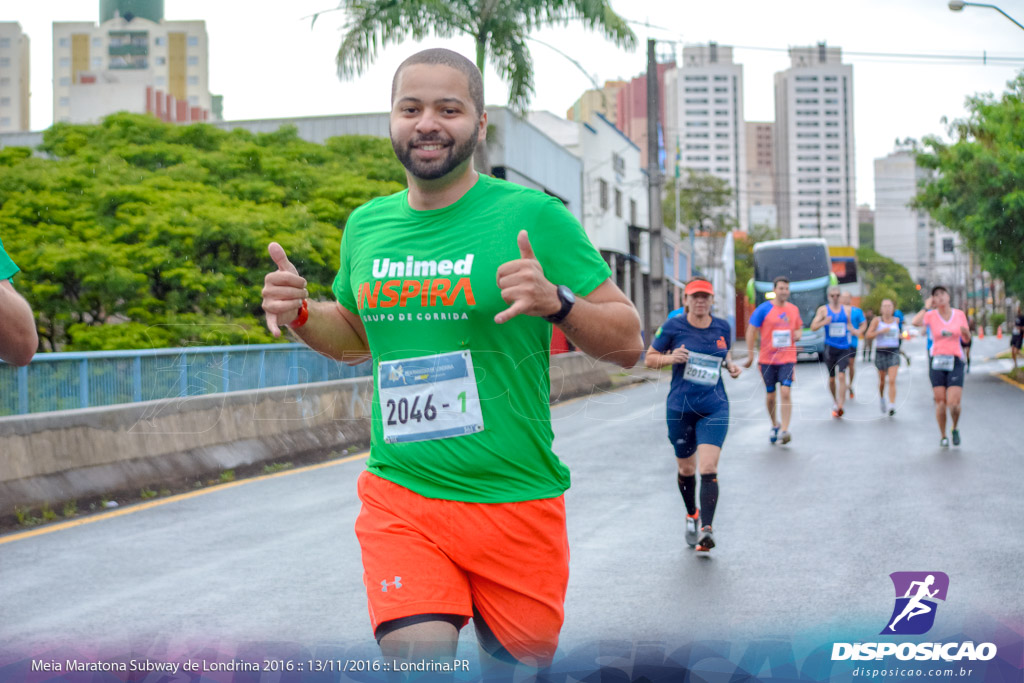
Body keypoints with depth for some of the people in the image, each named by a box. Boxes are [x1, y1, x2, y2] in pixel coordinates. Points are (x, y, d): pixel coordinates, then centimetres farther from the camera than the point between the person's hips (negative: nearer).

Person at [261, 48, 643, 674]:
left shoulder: (533, 216, -7)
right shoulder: (366, 226, 7)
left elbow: (628, 343, -5)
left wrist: (557, 302, -24)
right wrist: (299, 314, 4)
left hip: (515, 502, -2)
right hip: (399, 499, 2)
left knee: (514, 666, 12)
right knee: (420, 663, -16)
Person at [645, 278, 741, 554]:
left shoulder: (722, 328, 4)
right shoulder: (673, 326, -4)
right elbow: (649, 358, 3)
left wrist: (731, 366, 0)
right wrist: (671, 358, -16)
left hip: (714, 407, 0)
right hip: (680, 407, 0)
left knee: (708, 467, -15)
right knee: (686, 469, 13)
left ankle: (706, 529, -18)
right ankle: (692, 516, 38)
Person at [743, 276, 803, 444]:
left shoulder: (794, 309, 7)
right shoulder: (764, 309, -5)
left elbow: (799, 327, 23)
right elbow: (751, 331, -2)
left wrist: (798, 334, -1)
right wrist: (750, 355, -5)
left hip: (787, 359, 1)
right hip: (767, 359, -1)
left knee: (785, 392, -14)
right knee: (771, 396, 8)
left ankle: (784, 429, -14)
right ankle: (774, 425, 30)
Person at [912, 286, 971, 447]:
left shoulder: (959, 314, 6)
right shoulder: (931, 315, -1)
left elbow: (967, 339, 11)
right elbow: (915, 323, -22)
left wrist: (965, 331, -11)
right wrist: (926, 307, -11)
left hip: (955, 361, 0)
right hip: (937, 361, 0)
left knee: (953, 403, -10)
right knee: (940, 402, -1)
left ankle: (955, 429, 19)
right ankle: (943, 436, 16)